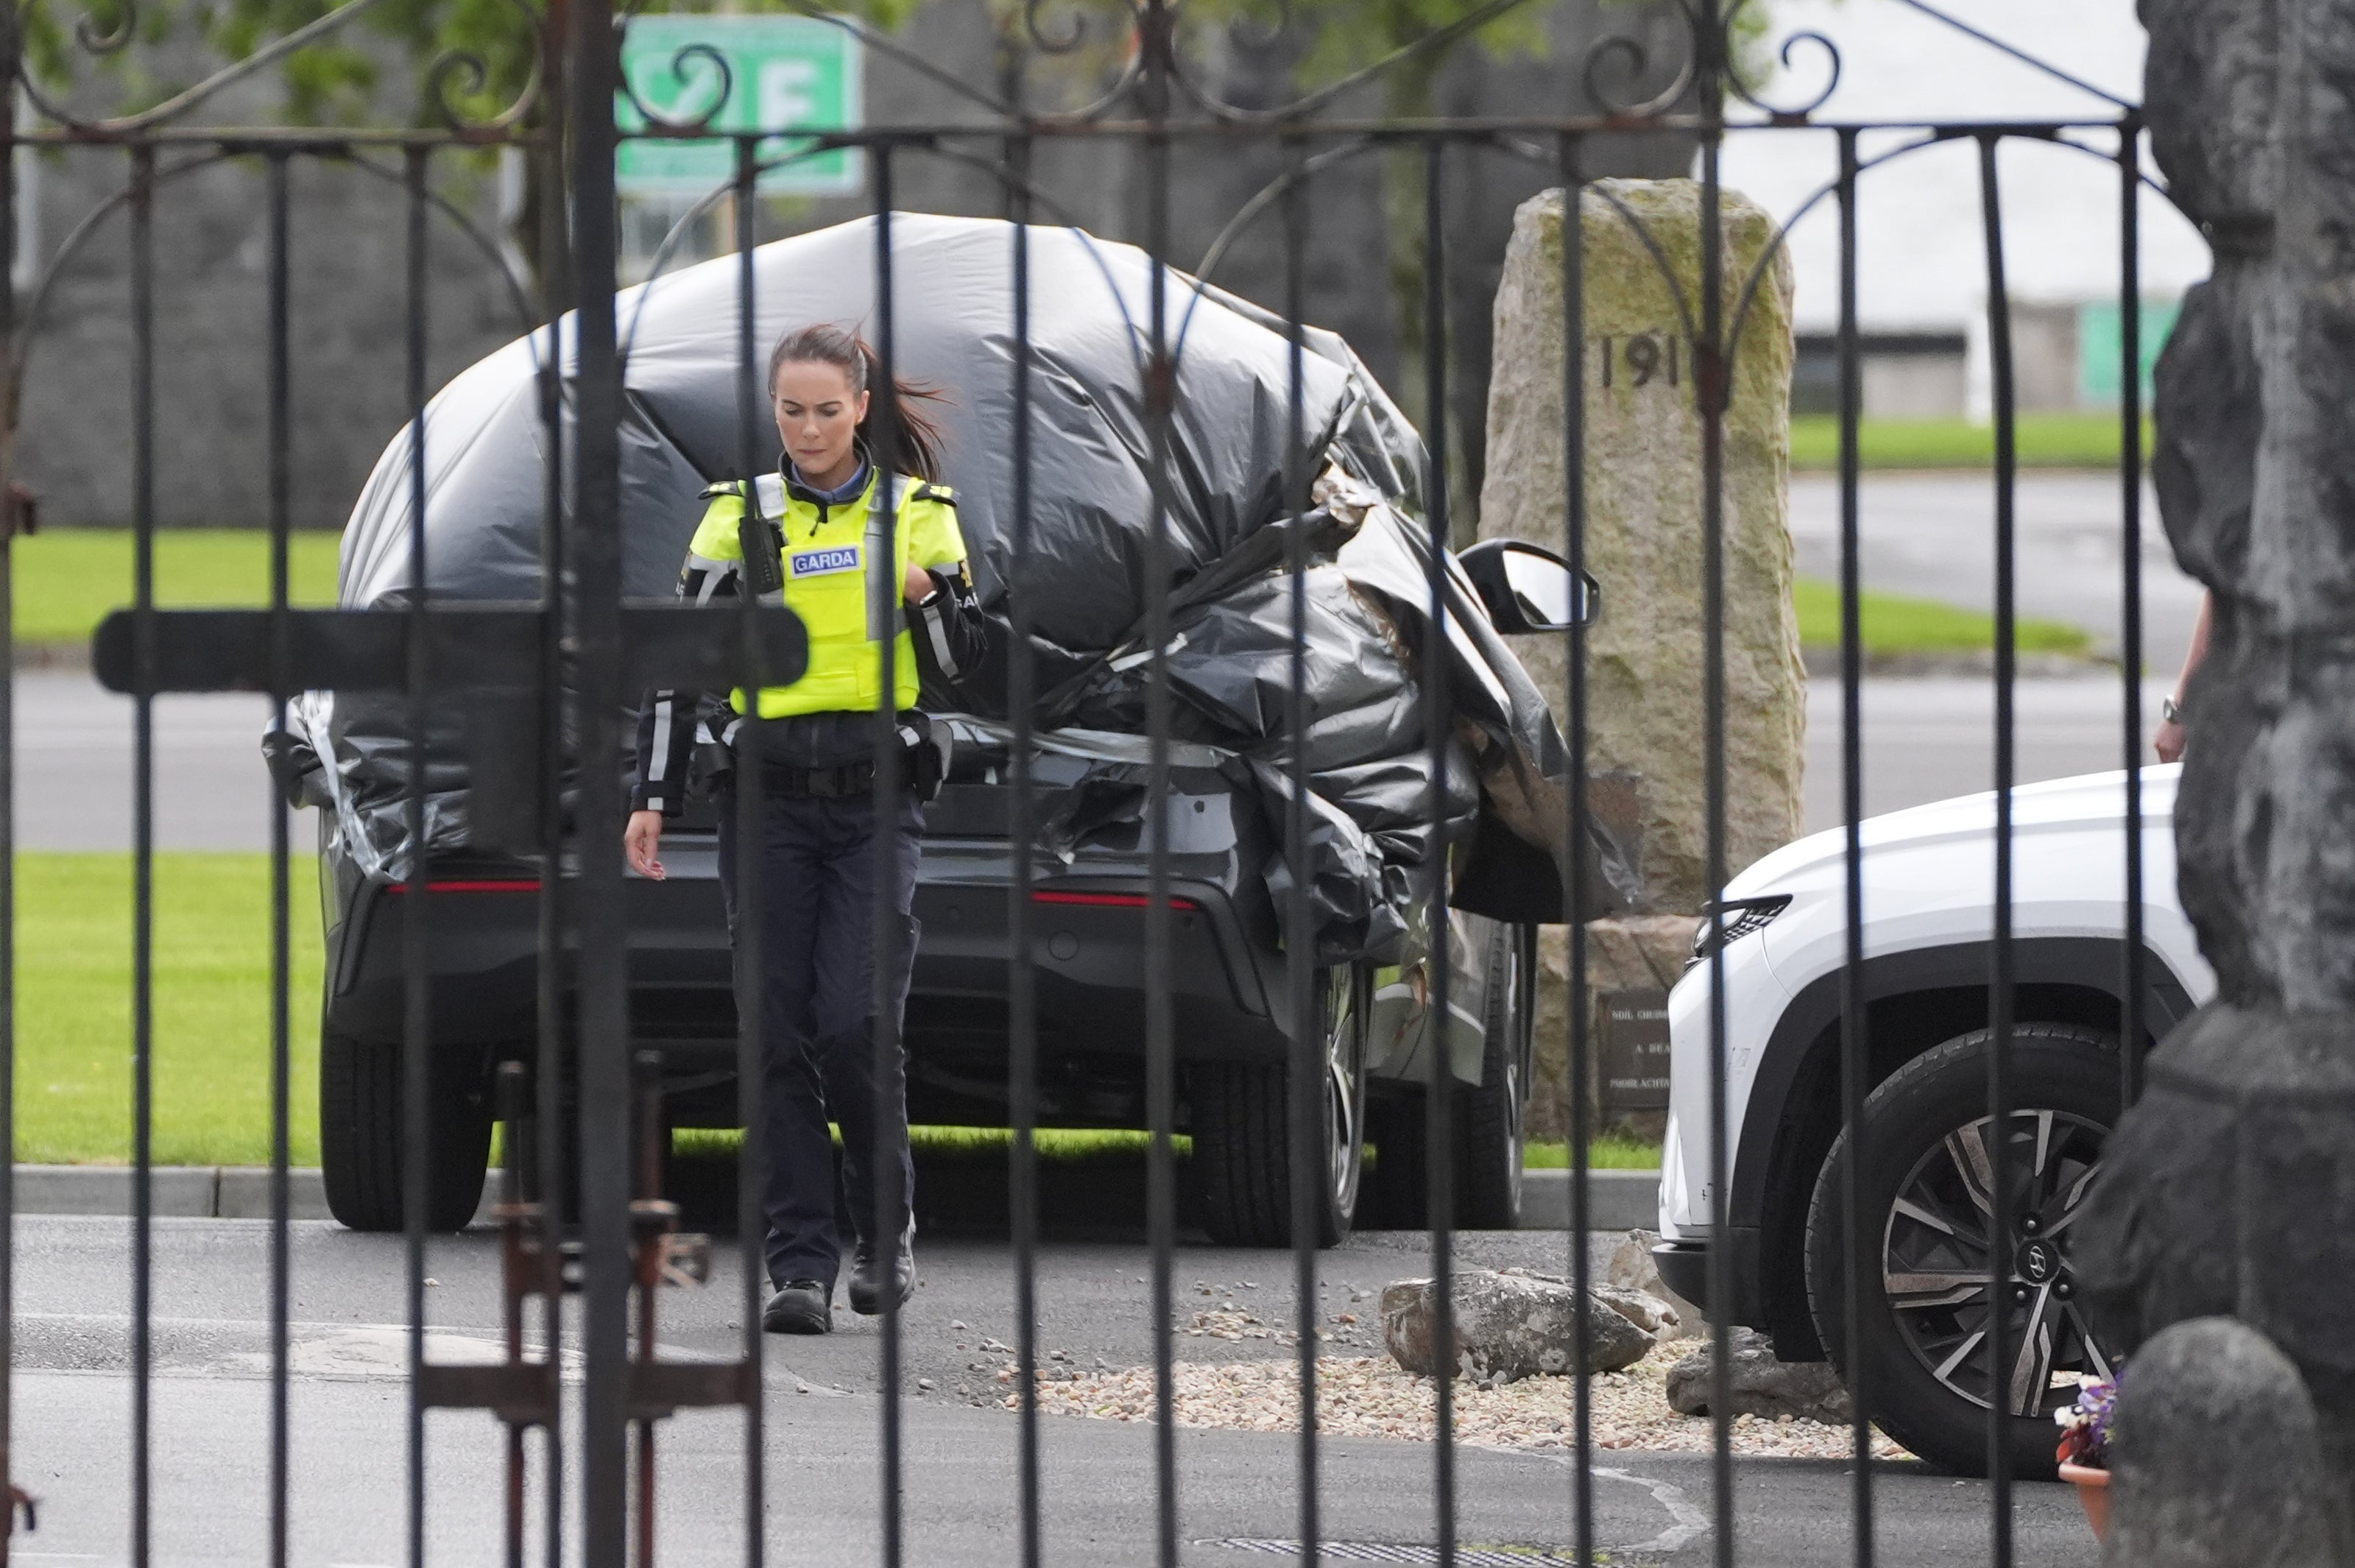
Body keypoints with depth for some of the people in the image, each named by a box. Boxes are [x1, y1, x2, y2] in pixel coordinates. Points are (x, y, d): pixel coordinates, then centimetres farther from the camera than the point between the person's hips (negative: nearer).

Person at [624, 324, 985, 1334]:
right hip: (767, 795, 1)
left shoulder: (919, 514, 7)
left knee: (856, 1023, -12)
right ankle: (801, 1263, -1)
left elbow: (959, 667, 9)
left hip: (876, 802, -1)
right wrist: (652, 797, 1)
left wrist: (927, 597, -12)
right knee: (778, 1032, -4)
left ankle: (888, 1230, 9)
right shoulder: (739, 517, 7)